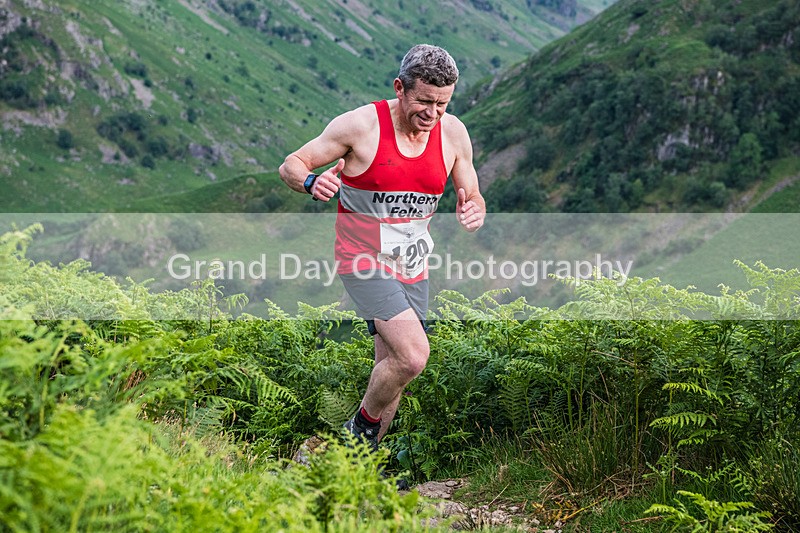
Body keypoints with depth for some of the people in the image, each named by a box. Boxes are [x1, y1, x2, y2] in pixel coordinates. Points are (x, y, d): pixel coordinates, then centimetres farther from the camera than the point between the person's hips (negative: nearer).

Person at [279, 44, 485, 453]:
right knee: (412, 356, -21)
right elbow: (290, 165, -7)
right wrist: (311, 182, -31)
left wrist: (473, 213, -16)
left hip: (413, 267, 5)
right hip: (363, 261, -5)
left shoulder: (453, 133, -3)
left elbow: (472, 198, 9)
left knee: (393, 367, 9)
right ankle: (361, 429, 6)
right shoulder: (360, 124, -15)